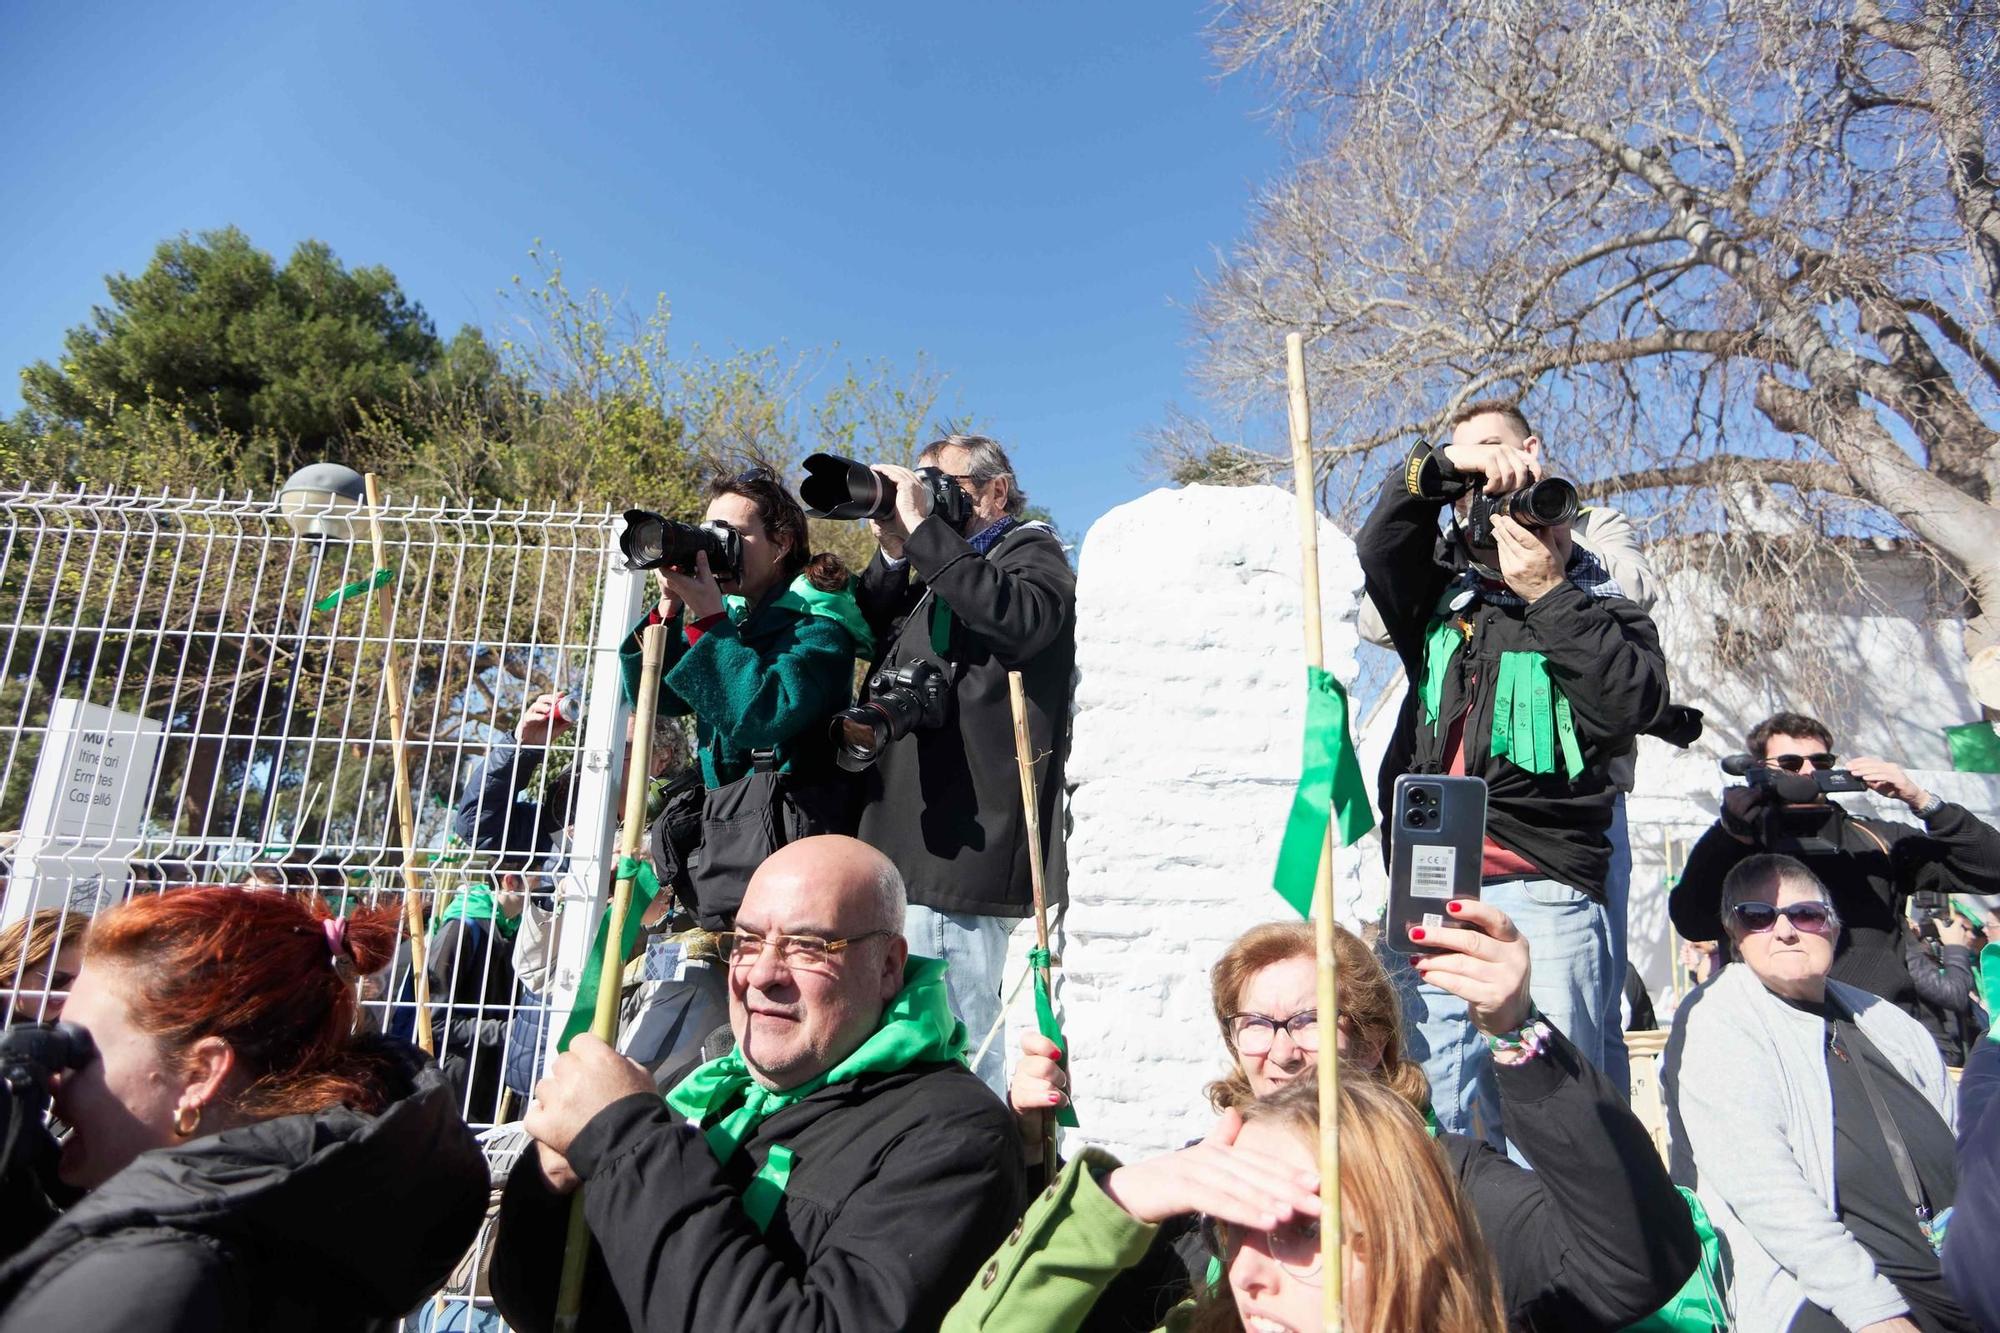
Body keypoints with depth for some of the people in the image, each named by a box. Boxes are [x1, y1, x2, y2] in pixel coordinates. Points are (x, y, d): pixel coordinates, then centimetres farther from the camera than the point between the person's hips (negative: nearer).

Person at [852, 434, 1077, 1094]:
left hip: (963, 840, -8)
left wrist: (922, 526, -13)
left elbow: (1020, 618, -20)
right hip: (908, 840, 9)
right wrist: (892, 552, 8)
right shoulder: (940, 569, 25)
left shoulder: (1032, 552, 3)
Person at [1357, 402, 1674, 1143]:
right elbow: (1375, 551, 2)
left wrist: (1548, 595, -4)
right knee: (1428, 1122, 2)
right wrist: (1440, 466, -7)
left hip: (1542, 893, -2)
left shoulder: (1599, 608, 12)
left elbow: (1637, 705, -5)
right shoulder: (1441, 598, 20)